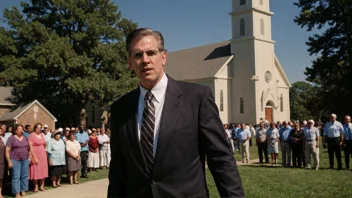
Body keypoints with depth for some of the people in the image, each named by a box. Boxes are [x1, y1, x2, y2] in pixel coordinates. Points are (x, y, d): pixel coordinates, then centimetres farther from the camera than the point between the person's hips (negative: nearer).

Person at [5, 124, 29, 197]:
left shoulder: (25, 138, 11)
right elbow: (7, 151, -5)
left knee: (25, 176, 6)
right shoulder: (11, 138, -3)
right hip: (15, 160, -4)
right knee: (16, 177, -5)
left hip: (25, 160, 4)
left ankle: (23, 190, 15)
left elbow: (28, 149, 17)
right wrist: (9, 161, -11)